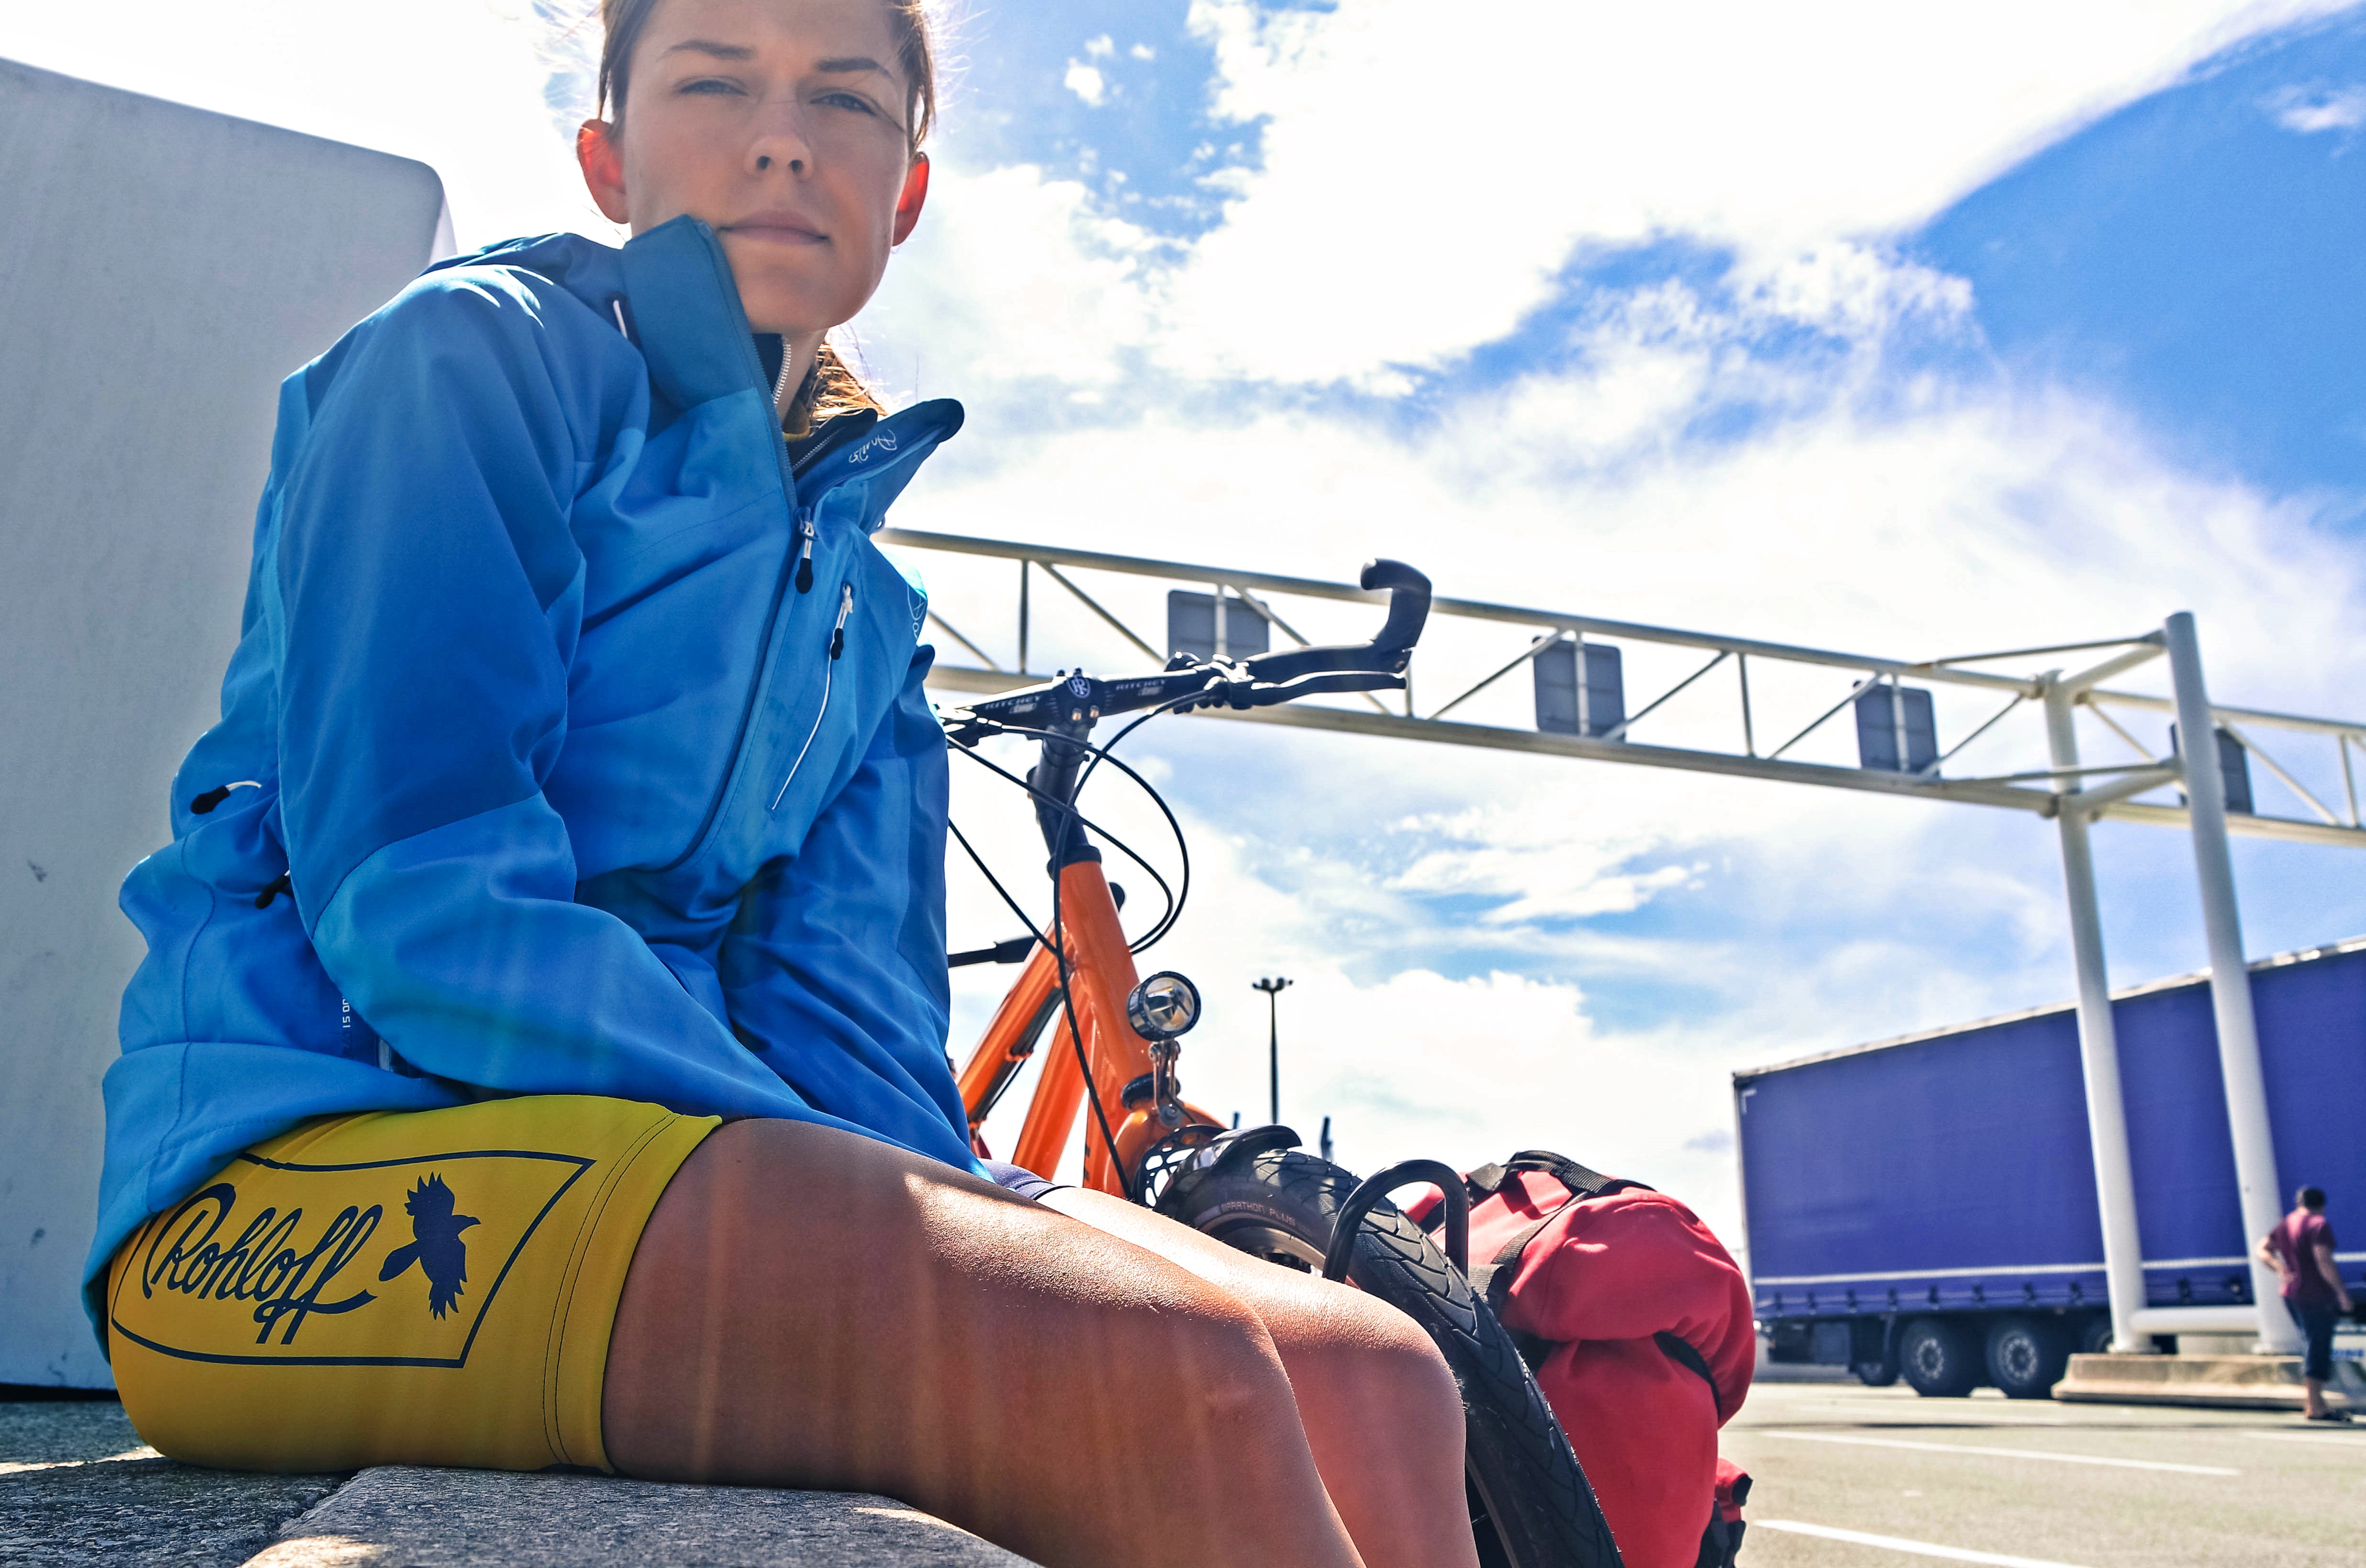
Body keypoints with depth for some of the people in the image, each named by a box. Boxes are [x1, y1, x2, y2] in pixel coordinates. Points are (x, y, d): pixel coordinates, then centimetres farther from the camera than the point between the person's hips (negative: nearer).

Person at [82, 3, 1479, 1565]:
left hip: (655, 1146, 6)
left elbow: (845, 1008, 9)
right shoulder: (475, 353, 0)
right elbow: (422, 899, -14)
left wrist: (952, 1210, -11)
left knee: (1366, 1380, -13)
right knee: (1167, 1373, -30)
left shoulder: (859, 605, 20)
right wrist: (872, 1196, -19)